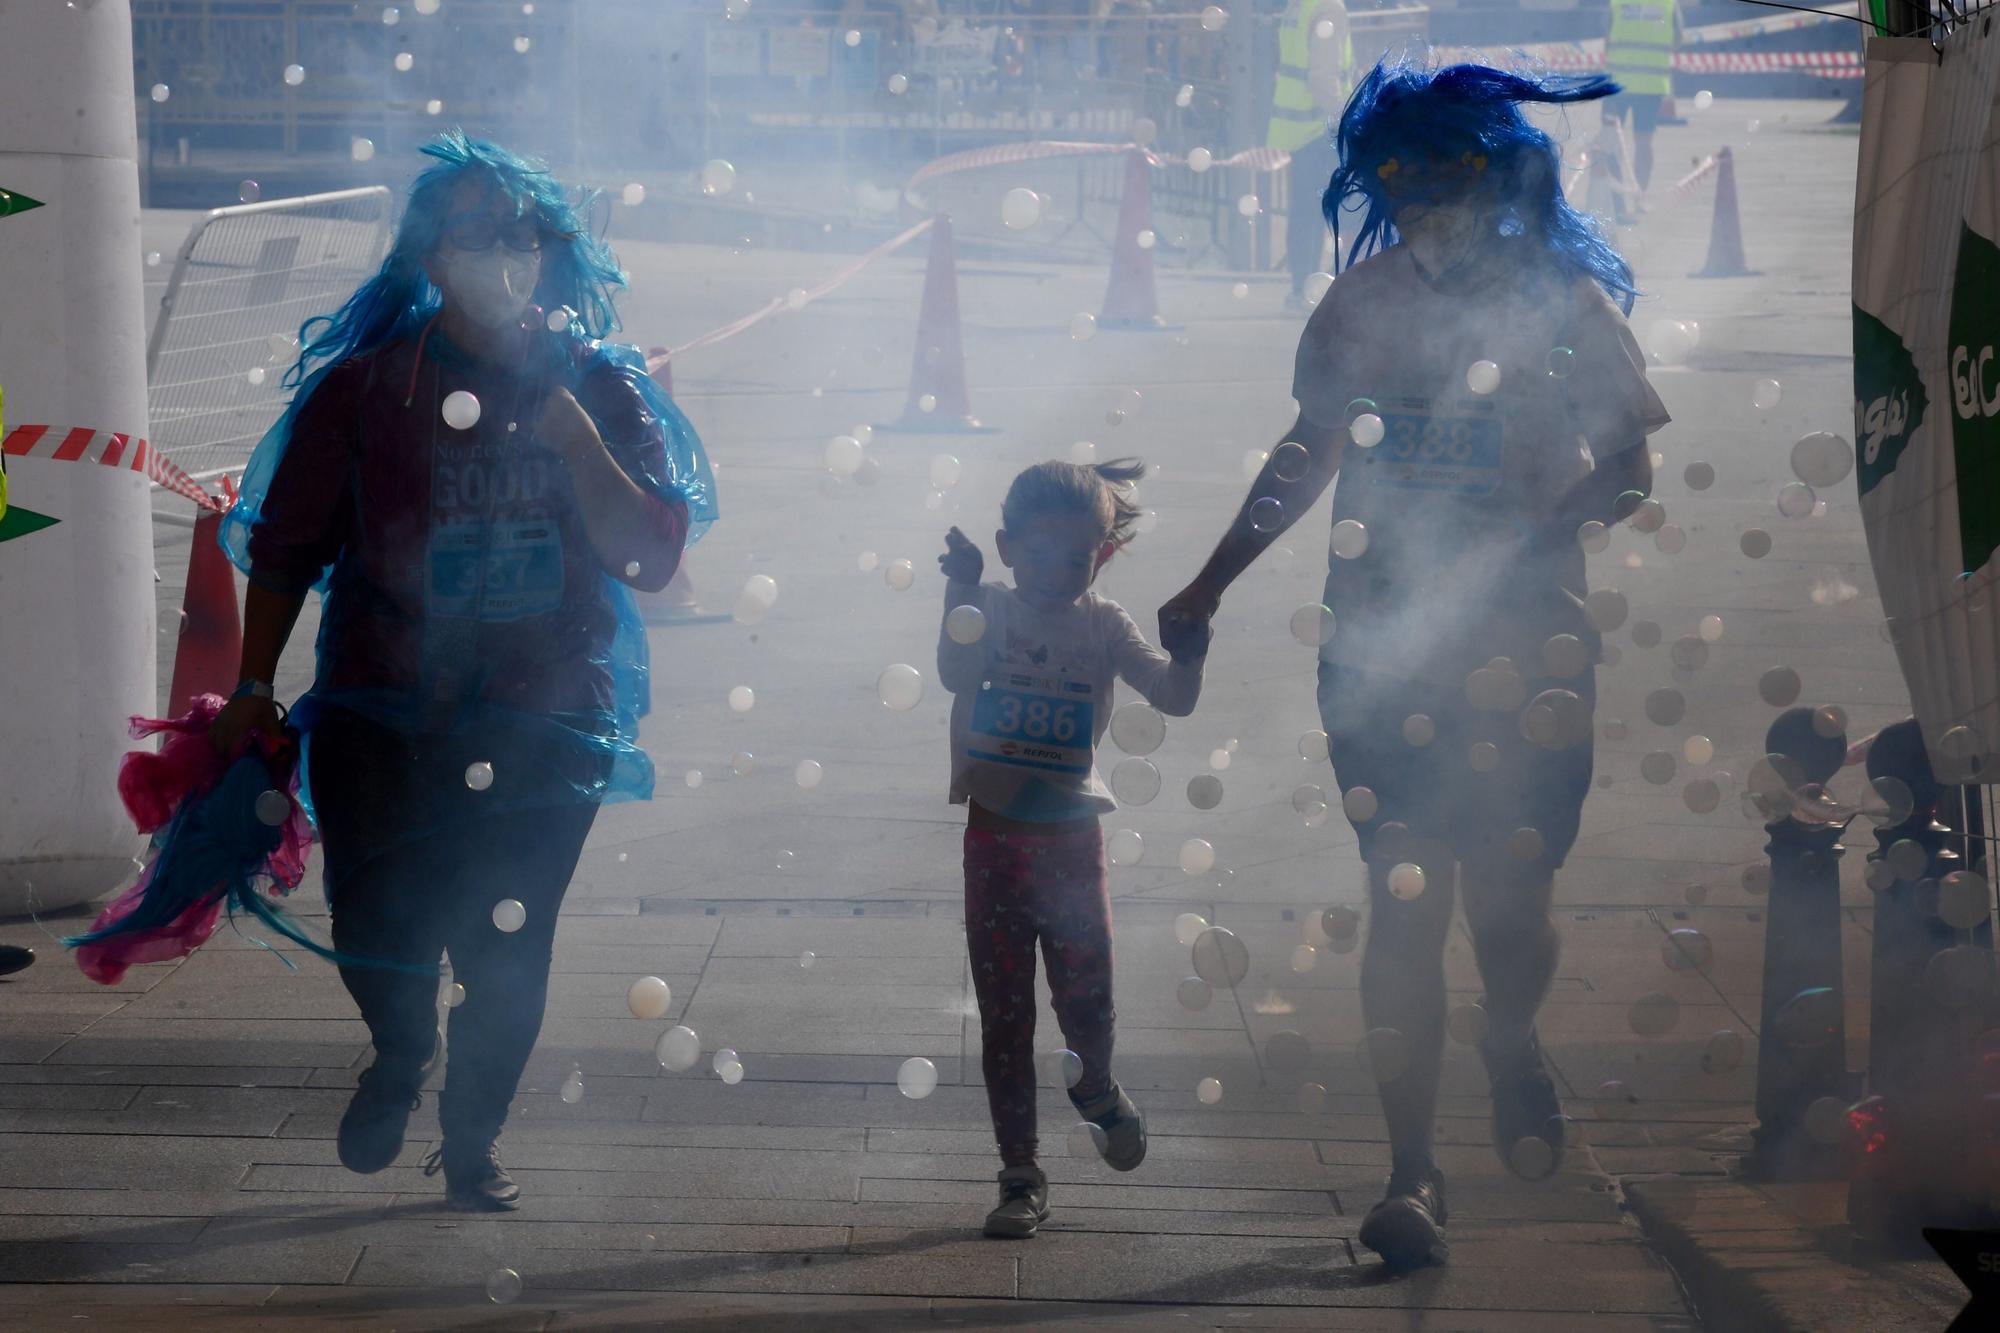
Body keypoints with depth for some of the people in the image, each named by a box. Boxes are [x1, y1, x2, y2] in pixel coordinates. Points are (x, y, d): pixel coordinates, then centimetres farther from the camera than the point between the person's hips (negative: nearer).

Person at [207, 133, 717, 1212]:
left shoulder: (600, 392, 3)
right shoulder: (360, 388, 0)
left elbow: (652, 555, -6)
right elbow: (284, 548, 7)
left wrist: (568, 427, -15)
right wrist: (254, 689, 4)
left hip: (546, 724, 1)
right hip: (382, 717, -1)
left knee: (507, 955, 2)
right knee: (378, 938, -7)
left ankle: (470, 1144, 27)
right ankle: (403, 1052, 30)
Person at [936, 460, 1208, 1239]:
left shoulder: (1103, 626, -1)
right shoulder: (991, 611, -3)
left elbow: (1175, 699, -9)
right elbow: (956, 674, -22)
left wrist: (1189, 645, -26)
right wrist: (961, 593, -31)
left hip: (1071, 838, 0)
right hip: (995, 840, 0)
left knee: (1087, 1004, 2)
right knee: (1004, 1016, 5)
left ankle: (1095, 1088, 38)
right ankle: (1020, 1175, 15)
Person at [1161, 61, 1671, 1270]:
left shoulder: (1564, 304, 0)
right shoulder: (1362, 305, 6)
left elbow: (1630, 467, 4)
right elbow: (1308, 454, 19)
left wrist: (1517, 538, -14)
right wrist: (1212, 582, 18)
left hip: (1524, 638, -1)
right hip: (1384, 639, 1)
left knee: (1509, 899, 2)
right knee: (1406, 899, -8)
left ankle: (1513, 1045, 38)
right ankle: (1412, 1172, -3)